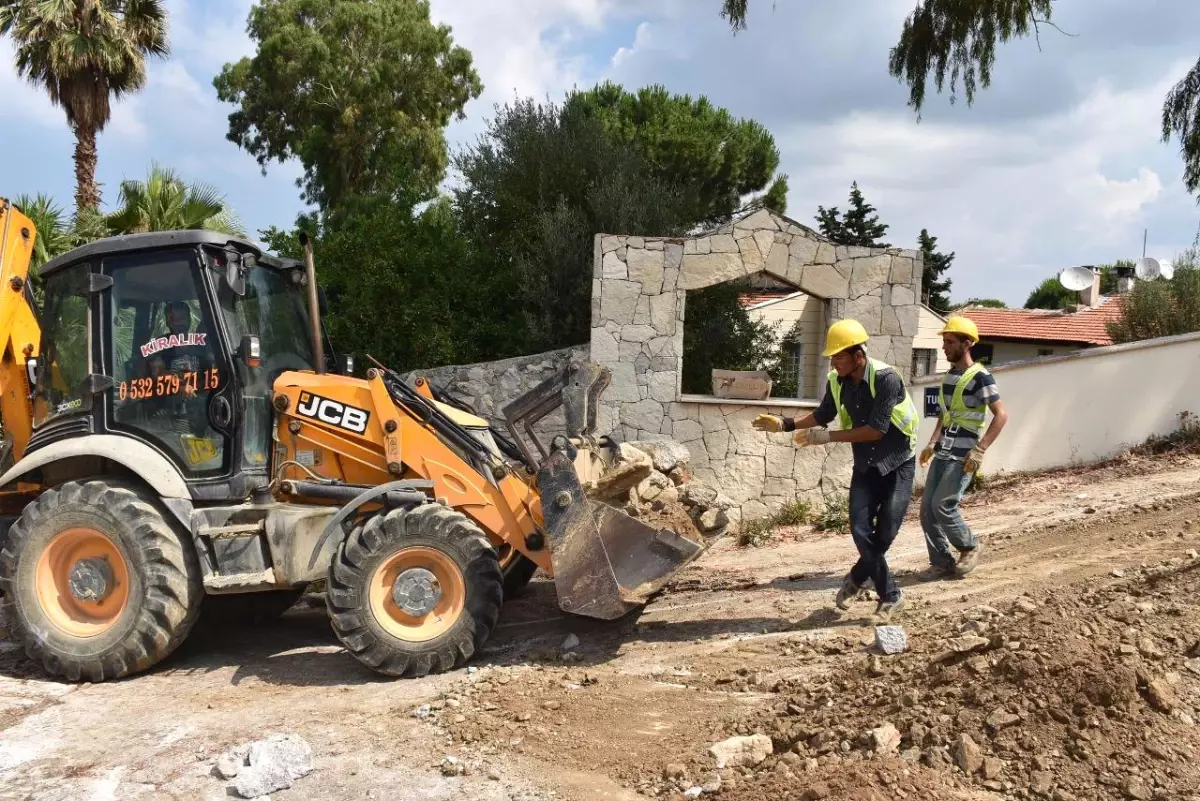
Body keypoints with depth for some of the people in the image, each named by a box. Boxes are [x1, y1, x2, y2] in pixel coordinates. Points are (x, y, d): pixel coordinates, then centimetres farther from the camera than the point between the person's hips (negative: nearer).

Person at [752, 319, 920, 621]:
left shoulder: (885, 378, -25)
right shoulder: (836, 381, -7)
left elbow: (876, 429, -27)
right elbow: (823, 415, 10)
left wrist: (828, 437, -29)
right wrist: (786, 424, -4)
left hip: (898, 464, -5)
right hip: (866, 466, 5)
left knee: (885, 533, -6)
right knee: (860, 529, -7)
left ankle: (857, 578, 21)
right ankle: (890, 596, 8)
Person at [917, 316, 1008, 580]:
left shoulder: (979, 376, -11)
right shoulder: (950, 374, 14)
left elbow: (1001, 415, -15)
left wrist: (980, 450, -20)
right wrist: (932, 443, 14)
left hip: (962, 458, -8)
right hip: (942, 454, 8)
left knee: (942, 505, -12)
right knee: (927, 508, 3)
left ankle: (971, 546, 13)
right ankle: (942, 562, 15)